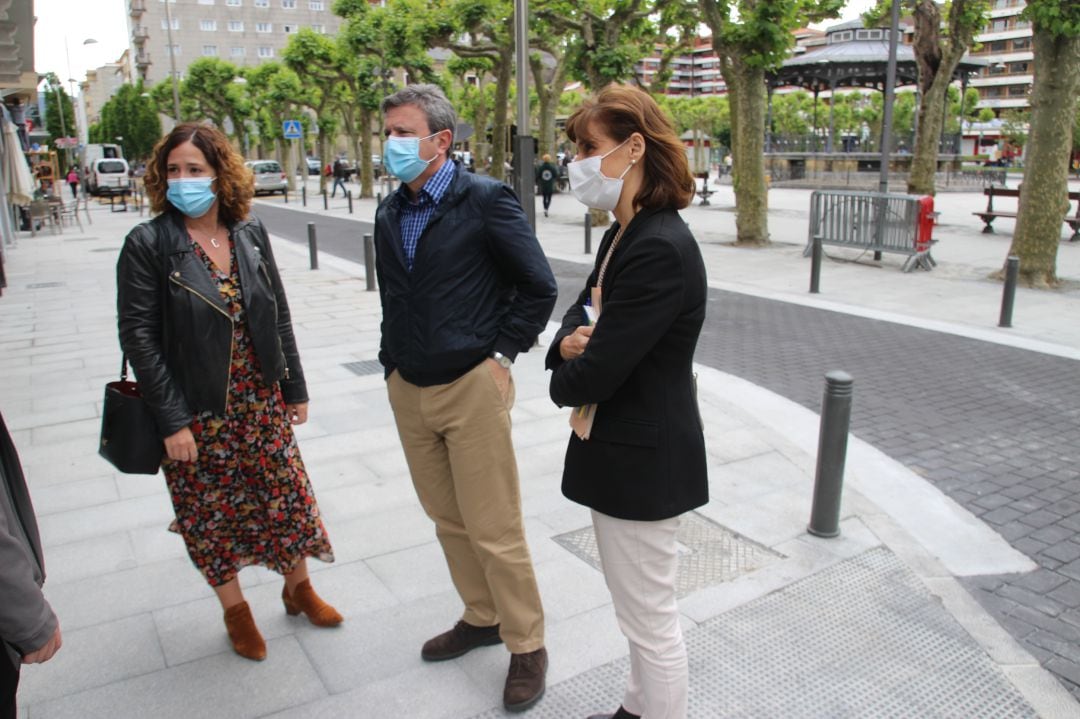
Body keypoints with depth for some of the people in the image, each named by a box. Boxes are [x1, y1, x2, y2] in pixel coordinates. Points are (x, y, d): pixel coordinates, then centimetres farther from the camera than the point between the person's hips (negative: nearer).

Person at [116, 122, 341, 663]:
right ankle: (235, 610, 33)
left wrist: (295, 388, 7)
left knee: (287, 494, 12)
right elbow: (138, 337, -12)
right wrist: (171, 421, -14)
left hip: (262, 400, 3)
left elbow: (279, 316, 6)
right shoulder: (147, 244, -11)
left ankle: (298, 588, 36)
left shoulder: (250, 235, 0)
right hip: (197, 411, -3)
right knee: (211, 514, 11)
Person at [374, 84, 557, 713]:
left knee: (494, 530, 1)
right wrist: (393, 368, 13)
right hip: (410, 392, 6)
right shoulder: (390, 214, 10)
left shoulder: (486, 198, -9)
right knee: (448, 520, 16)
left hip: (471, 386, -6)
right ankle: (481, 618, 36)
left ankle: (527, 645, 20)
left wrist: (502, 355, -9)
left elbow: (540, 287, -7)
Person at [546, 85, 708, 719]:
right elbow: (584, 310, 15)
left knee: (651, 621, 7)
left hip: (643, 461, -10)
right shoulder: (622, 237, 7)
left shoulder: (661, 249, -26)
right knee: (644, 607, 26)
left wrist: (564, 378, -4)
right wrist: (571, 341, -9)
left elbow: (594, 375, -27)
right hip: (620, 447, 10)